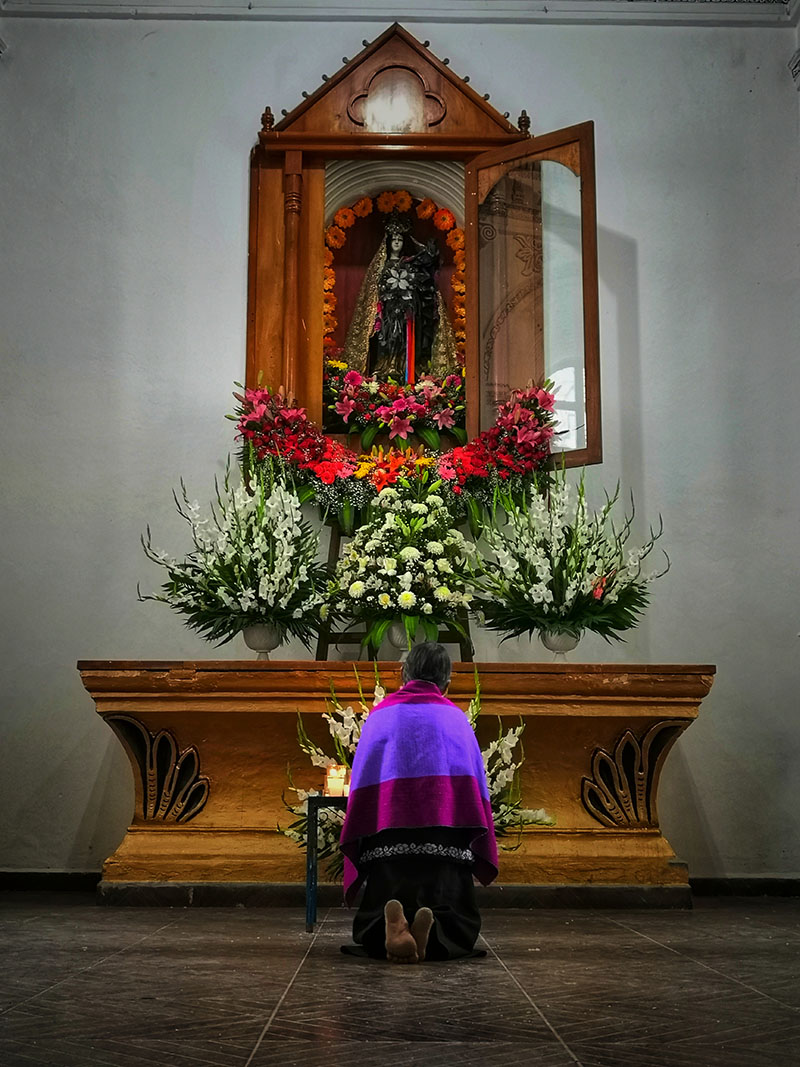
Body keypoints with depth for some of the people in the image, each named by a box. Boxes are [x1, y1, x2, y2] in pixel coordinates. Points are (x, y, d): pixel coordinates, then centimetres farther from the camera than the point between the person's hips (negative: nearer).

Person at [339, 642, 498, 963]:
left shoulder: (380, 714, 18)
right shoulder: (456, 717, 18)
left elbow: (359, 782, 20)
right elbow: (478, 789, 18)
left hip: (386, 833, 1)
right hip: (446, 835, 0)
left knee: (370, 924, 8)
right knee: (457, 923, 6)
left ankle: (389, 931, -29)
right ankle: (432, 934, -30)